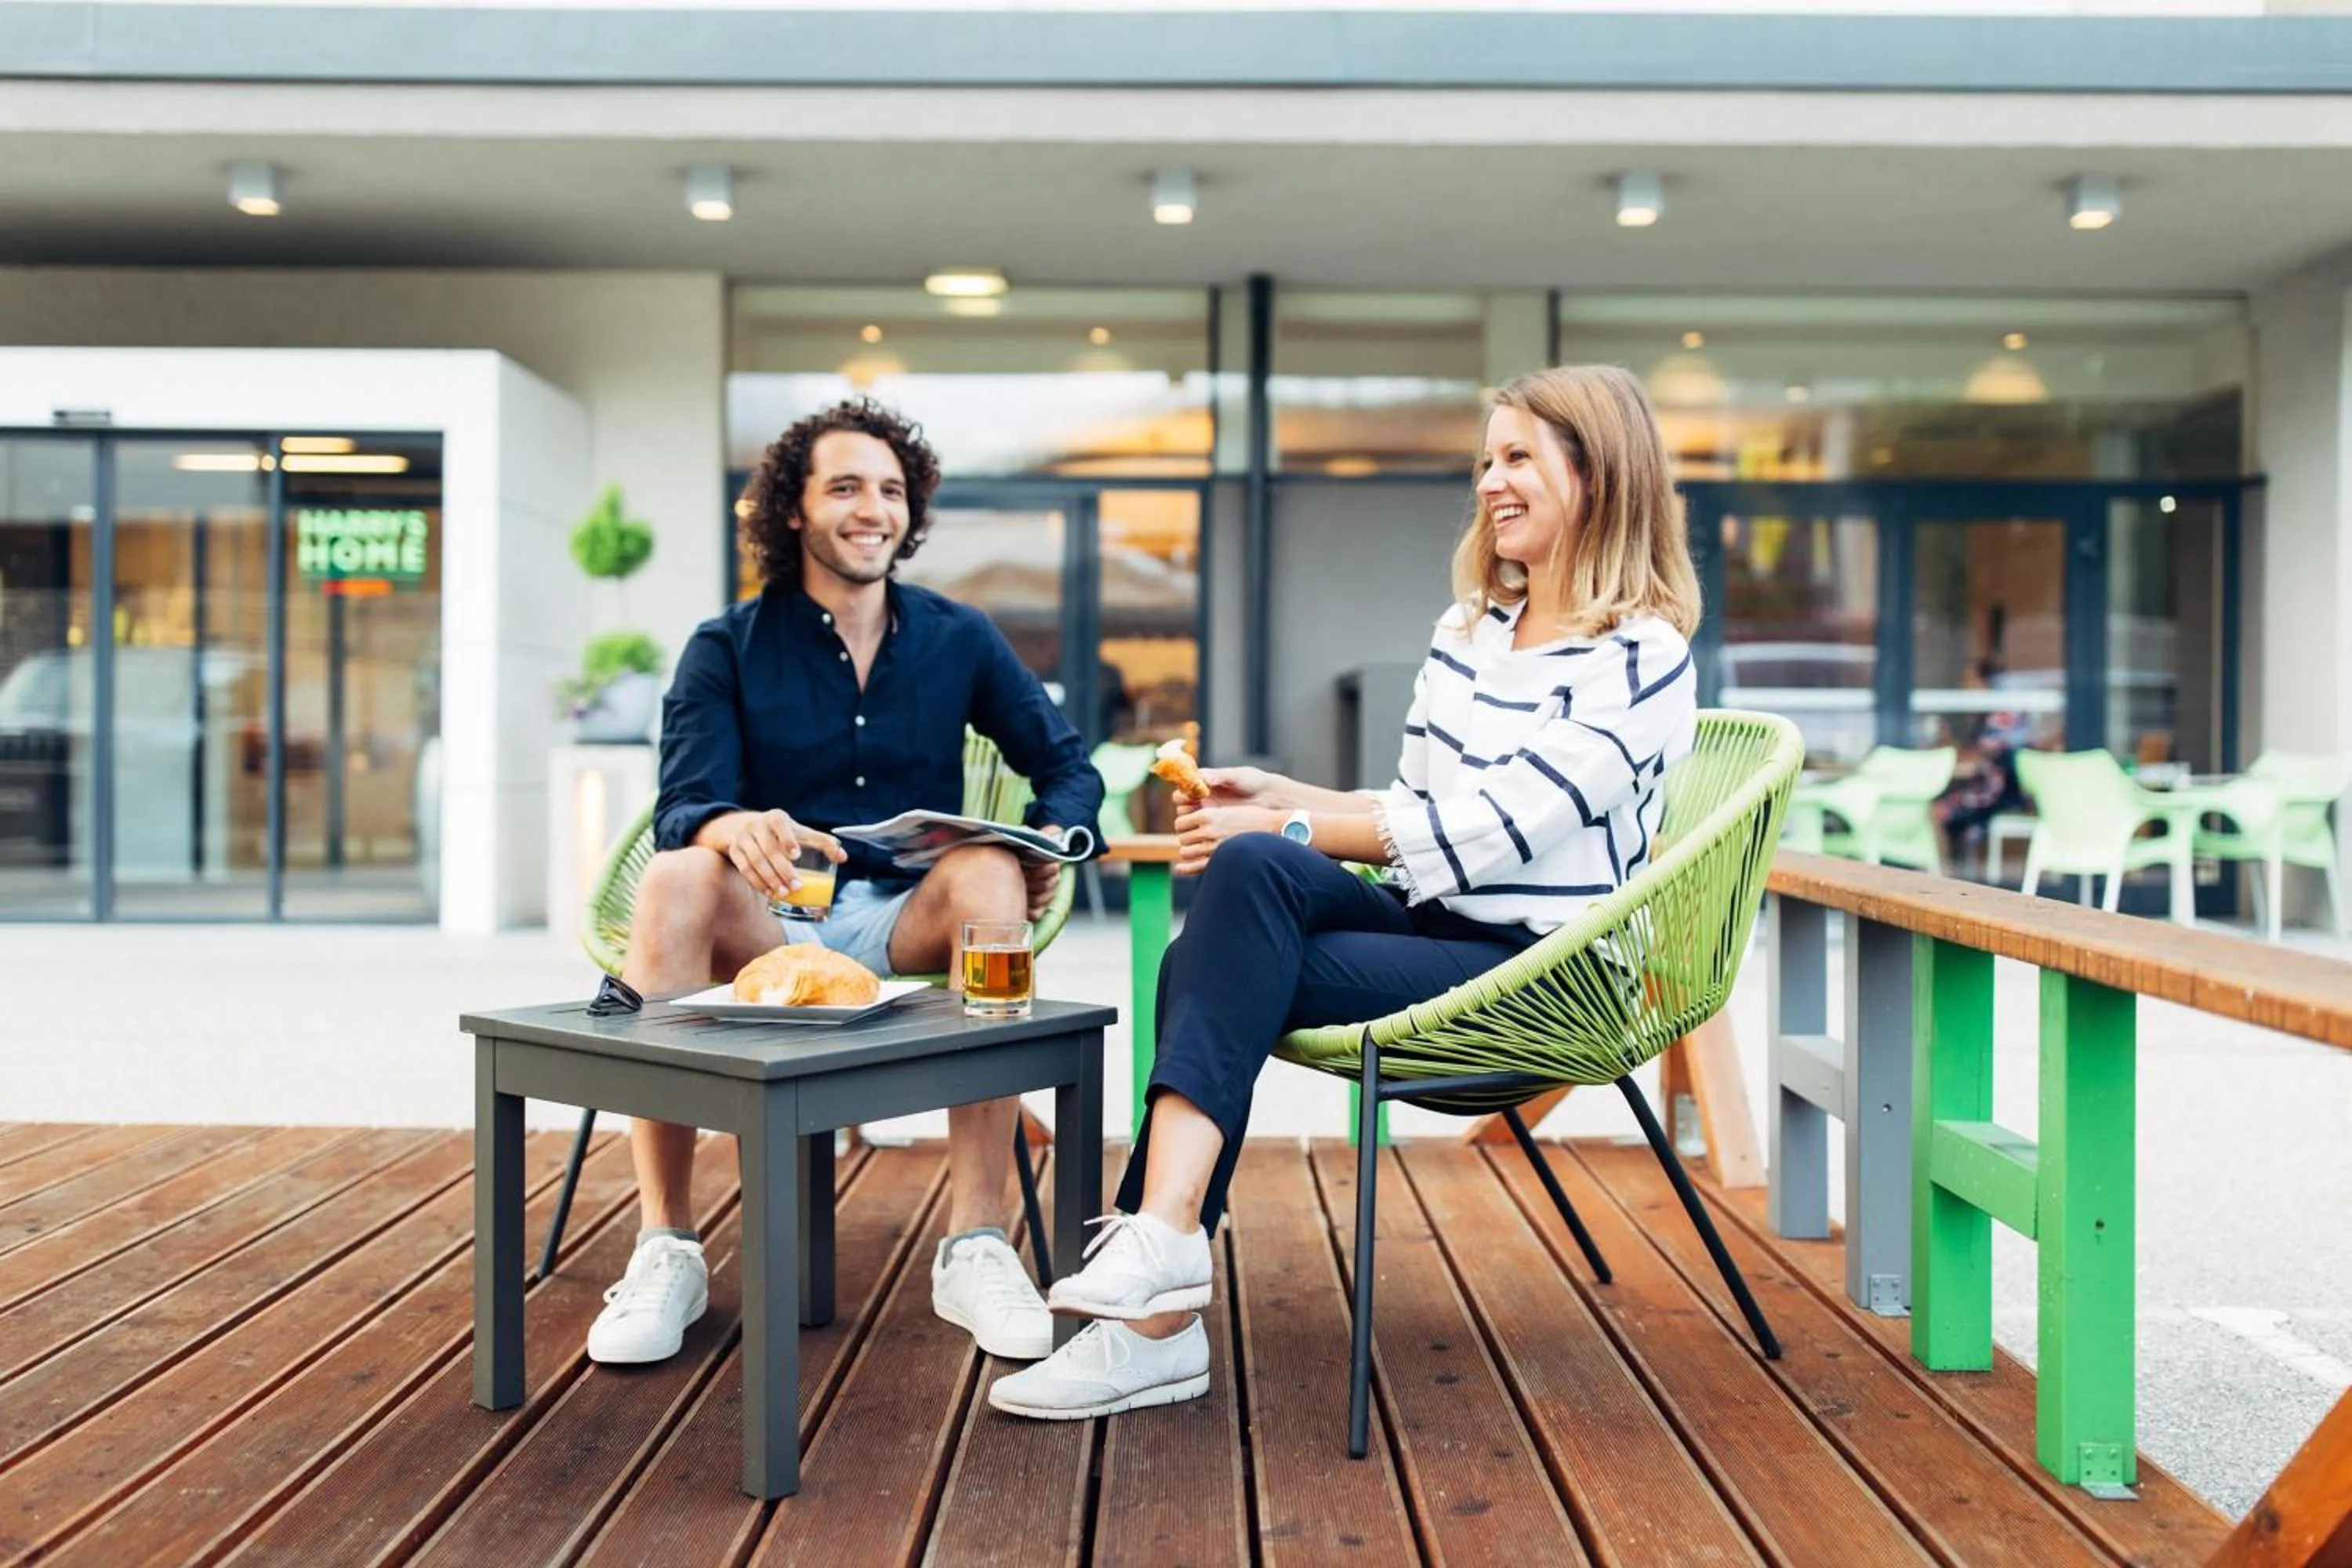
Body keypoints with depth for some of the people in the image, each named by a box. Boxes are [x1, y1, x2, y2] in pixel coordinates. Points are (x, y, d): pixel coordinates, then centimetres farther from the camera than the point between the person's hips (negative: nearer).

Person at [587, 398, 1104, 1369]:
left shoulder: (959, 639, 8)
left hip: (909, 922, 1)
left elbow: (1067, 766, 9)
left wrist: (1055, 838, -16)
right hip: (769, 922, -1)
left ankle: (975, 1245, -31)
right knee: (673, 881, -33)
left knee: (991, 875, -32)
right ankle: (666, 1249, -28)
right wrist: (732, 827, -35)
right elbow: (681, 808, -9)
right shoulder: (728, 649, 3)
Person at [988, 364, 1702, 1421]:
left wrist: (1281, 828, -15)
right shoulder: (1468, 628, 16)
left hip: (1535, 972, -7)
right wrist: (1279, 798, 3)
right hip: (1430, 926, 7)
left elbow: (1481, 833, -18)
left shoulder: (1642, 658, -9)